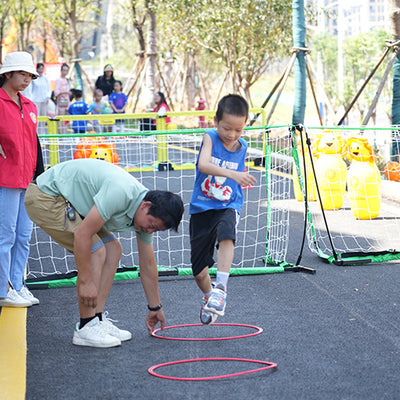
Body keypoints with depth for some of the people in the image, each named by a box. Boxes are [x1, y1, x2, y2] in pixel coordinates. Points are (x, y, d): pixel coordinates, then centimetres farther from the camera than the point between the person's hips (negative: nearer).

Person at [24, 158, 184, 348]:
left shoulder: (147, 214, -1)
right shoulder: (120, 193, -30)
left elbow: (147, 265, 11)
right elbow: (82, 235, -29)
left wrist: (155, 307, 18)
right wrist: (86, 282, -25)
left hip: (69, 199, 10)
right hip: (45, 196, -10)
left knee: (113, 250, 4)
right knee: (96, 252, -16)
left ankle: (97, 320, 8)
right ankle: (85, 328, -8)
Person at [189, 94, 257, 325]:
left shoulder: (242, 147, 3)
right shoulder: (210, 138, -8)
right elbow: (203, 165, -30)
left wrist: (242, 179, 7)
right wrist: (231, 173, -42)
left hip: (228, 207, 1)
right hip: (201, 208, -1)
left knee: (226, 235, -37)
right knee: (199, 272, 4)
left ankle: (221, 288, -37)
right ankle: (209, 297, 35)